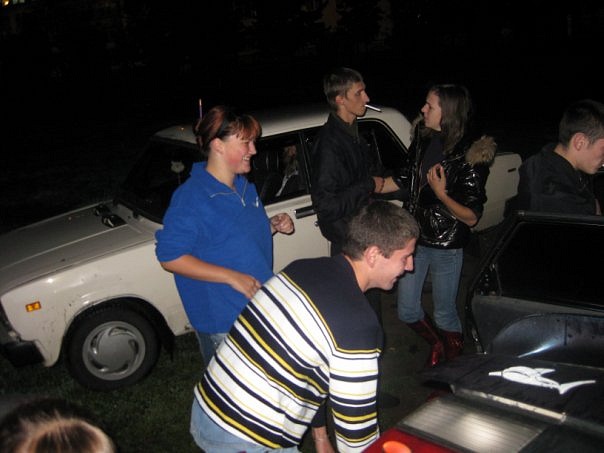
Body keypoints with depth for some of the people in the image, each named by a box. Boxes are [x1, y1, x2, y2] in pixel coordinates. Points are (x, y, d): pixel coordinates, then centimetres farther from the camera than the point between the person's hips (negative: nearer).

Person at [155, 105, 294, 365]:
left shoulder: (244, 186, 5)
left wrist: (274, 226, -2)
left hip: (259, 309, 8)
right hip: (221, 322, -8)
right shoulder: (191, 198, -23)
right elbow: (170, 257, -25)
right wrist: (232, 277, -29)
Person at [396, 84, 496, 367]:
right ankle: (437, 345, 44)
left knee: (444, 314, 10)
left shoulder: (471, 157, -17)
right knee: (407, 312, 14)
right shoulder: (423, 140, -1)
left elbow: (472, 217, -15)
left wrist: (441, 194, -26)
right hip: (415, 237, 6)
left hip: (446, 247, -5)